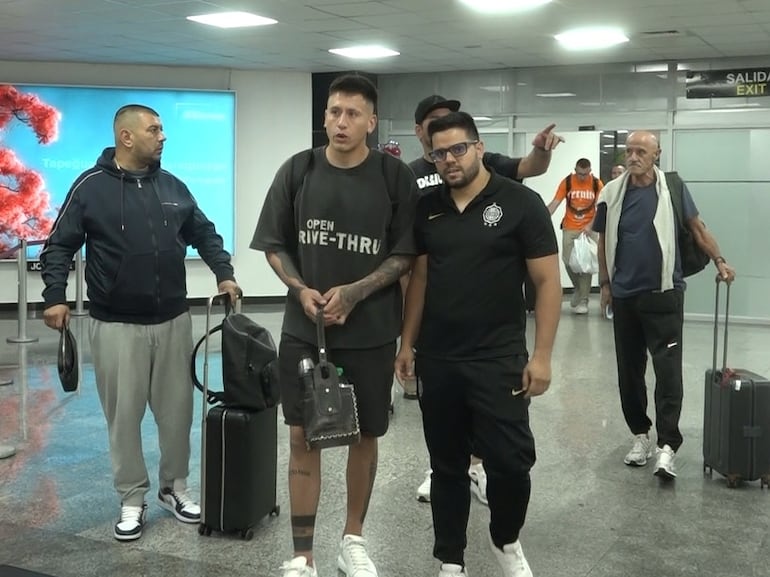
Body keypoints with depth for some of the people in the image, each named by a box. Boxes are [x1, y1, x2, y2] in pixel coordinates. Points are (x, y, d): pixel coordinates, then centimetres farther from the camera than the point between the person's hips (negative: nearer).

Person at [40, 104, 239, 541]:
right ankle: (132, 500, 18)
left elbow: (204, 234, 18)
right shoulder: (91, 187, -4)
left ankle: (175, 487, 27)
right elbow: (60, 246, -1)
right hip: (117, 325, -4)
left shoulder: (172, 186, 9)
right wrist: (56, 296, -11)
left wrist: (224, 273, 6)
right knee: (124, 415, 4)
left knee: (177, 410, 10)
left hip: (174, 320, 4)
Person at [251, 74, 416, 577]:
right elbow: (275, 245, 6)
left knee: (365, 436, 11)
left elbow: (405, 254, -3)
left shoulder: (396, 176, -5)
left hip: (371, 332, -1)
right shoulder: (297, 171, -1)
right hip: (304, 329, 1)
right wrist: (301, 289, -11)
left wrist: (354, 292, -16)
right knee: (303, 438, 2)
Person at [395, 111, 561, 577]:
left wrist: (542, 355, -12)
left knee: (510, 461, -3)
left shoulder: (521, 203, -6)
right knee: (447, 465, 12)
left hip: (499, 360, -4)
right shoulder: (427, 209, 7)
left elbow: (548, 282, -7)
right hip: (436, 360, 4)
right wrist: (408, 343, 9)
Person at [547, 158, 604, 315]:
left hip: (589, 229, -1)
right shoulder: (566, 182, -4)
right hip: (569, 228, 1)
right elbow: (554, 203, -7)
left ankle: (583, 300, 2)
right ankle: (579, 289, 25)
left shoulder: (597, 184, -3)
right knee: (568, 261, -3)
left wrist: (590, 226, -16)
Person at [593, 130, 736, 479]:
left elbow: (697, 228, 6)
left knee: (667, 369, -7)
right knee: (629, 370, 10)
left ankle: (667, 445, -6)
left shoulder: (672, 188, -4)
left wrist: (720, 261, 1)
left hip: (664, 293, -3)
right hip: (624, 296, 3)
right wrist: (605, 283, 9)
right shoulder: (612, 193, 1)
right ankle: (640, 434, 25)